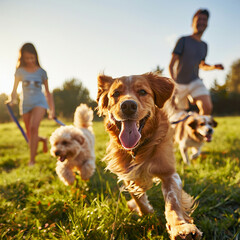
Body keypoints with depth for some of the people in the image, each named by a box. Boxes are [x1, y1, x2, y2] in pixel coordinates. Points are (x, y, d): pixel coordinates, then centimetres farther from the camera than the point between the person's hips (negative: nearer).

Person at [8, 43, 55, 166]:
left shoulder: (41, 72, 4)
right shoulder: (20, 71, 5)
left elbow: (48, 92, 9)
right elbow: (15, 89, 9)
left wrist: (52, 109, 8)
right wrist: (12, 100, -12)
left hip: (39, 102, -2)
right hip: (25, 104, 2)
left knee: (34, 128, -26)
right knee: (30, 137, 5)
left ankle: (32, 160, -20)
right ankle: (43, 139, 41)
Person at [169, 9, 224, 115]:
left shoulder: (204, 45, 11)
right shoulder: (183, 40, -7)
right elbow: (171, 65, -10)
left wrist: (214, 67, 1)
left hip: (195, 81, 4)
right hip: (179, 83, -4)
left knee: (207, 107, -20)